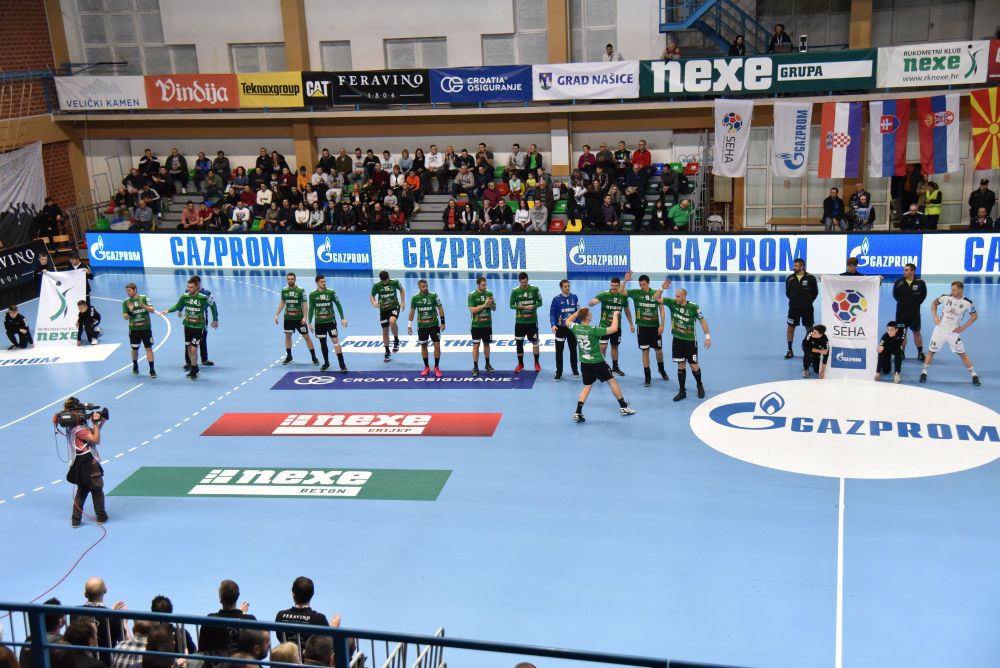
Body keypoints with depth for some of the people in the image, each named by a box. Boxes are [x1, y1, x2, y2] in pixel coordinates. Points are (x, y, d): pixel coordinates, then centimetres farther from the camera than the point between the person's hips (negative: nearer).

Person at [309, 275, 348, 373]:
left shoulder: (331, 292, -5)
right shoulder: (312, 294, -1)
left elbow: (338, 305, 0)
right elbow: (311, 309, 6)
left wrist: (343, 318, -6)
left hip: (331, 321, -2)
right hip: (319, 323, 2)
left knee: (336, 341, -8)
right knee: (323, 343, 10)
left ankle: (342, 365, -8)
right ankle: (326, 363, 26)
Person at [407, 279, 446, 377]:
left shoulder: (433, 296, -8)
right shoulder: (415, 298, -4)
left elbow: (440, 309, -2)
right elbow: (412, 311, 7)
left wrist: (443, 322, -6)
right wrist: (409, 325, 5)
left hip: (434, 325, -1)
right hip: (421, 326, 2)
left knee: (437, 346, -4)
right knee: (423, 346, 9)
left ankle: (436, 368, 8)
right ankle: (426, 367, 22)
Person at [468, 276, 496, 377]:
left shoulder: (489, 294, 2)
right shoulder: (472, 295, -10)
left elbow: (494, 308, 6)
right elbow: (472, 310, -17)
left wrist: (491, 304, -16)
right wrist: (484, 305, -23)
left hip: (487, 324, 4)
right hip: (476, 325, -4)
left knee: (486, 344, 14)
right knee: (476, 345, -2)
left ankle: (487, 364, 27)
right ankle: (475, 367, 3)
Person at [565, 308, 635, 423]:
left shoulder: (575, 328, -7)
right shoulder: (593, 330, -22)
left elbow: (567, 321, 17)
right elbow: (613, 329, -22)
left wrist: (578, 312, 15)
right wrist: (615, 315, -8)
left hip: (584, 364, 5)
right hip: (598, 363, -5)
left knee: (587, 387, 12)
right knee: (612, 381, 12)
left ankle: (578, 413, -1)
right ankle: (623, 407, 22)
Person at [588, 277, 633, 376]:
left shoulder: (623, 296, -2)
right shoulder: (604, 294, -14)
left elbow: (627, 311, 12)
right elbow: (590, 303, -24)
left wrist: (631, 324, 13)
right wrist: (593, 302, -48)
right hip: (604, 325, -4)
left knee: (615, 346, 15)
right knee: (603, 346, -10)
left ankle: (615, 367, 29)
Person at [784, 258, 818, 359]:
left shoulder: (810, 278, -6)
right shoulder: (790, 278, -1)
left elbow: (815, 292, 5)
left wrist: (809, 301, 1)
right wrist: (794, 300, 6)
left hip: (807, 308, -1)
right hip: (793, 308, 2)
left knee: (809, 329, 5)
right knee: (790, 328, 3)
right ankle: (790, 351, 14)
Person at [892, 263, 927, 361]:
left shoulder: (920, 282, -10)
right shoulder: (898, 282, -9)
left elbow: (923, 295, 6)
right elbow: (895, 294, 8)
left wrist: (917, 303, 3)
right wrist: (902, 302, 7)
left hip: (915, 312, -1)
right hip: (901, 312, 1)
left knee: (917, 332, 9)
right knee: (901, 333, 7)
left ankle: (920, 353, 20)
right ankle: (901, 353, 17)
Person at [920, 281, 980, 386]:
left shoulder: (967, 303, -11)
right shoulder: (946, 297, -9)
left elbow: (974, 316, 3)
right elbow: (934, 303, 10)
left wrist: (963, 327, -4)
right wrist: (934, 316, -2)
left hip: (953, 332, -1)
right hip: (940, 330, 1)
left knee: (962, 354, 2)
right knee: (931, 351, 5)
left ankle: (974, 375, 12)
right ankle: (924, 372, 18)